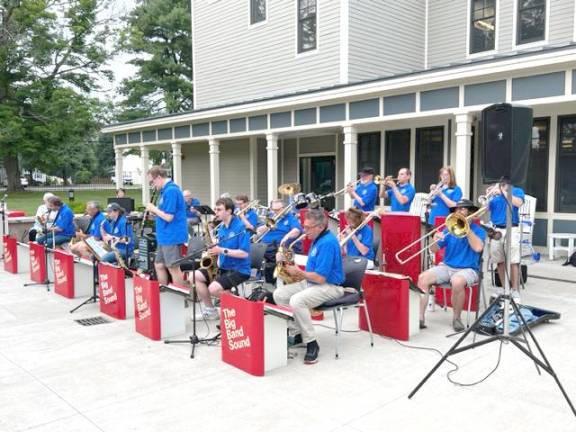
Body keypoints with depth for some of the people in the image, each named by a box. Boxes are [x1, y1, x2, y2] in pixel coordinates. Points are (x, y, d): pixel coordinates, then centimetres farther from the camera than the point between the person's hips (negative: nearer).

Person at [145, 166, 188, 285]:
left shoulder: (171, 190, -18)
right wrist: (154, 210, 3)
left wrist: (154, 209, -8)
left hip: (172, 237, -10)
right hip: (165, 236, 10)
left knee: (173, 268, -2)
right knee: (159, 265, 16)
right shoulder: (166, 190, 13)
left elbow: (168, 217, -22)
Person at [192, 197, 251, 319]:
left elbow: (244, 253, -21)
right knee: (194, 276, -3)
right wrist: (214, 246, -5)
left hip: (239, 269, -8)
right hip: (223, 267, 8)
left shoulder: (240, 227, -15)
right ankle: (210, 310, 6)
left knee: (213, 288, -27)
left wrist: (222, 250, -22)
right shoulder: (221, 227, 10)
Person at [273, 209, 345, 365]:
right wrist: (297, 271, 4)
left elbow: (320, 278, -26)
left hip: (329, 286, -10)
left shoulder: (327, 243, -22)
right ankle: (296, 333, 7)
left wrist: (298, 272, -11)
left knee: (297, 301, -33)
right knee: (279, 294, 0)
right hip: (311, 282, 10)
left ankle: (312, 344, -18)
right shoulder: (317, 239, 10)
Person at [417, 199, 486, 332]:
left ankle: (456, 318, -14)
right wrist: (435, 241, -16)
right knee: (422, 278, -22)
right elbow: (434, 250, 6)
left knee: (457, 282, -38)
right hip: (446, 266, 4)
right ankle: (419, 318, -21)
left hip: (468, 269, -4)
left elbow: (478, 247, -20)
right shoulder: (449, 229, 12)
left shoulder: (478, 230, 2)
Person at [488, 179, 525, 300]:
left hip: (511, 230, -3)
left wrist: (503, 191, -11)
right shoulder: (494, 193, 15)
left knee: (514, 261, -8)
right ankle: (504, 287, 17)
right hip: (496, 230, 3)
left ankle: (515, 290, -3)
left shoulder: (517, 191, 7)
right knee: (499, 261, 6)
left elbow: (518, 203, -14)